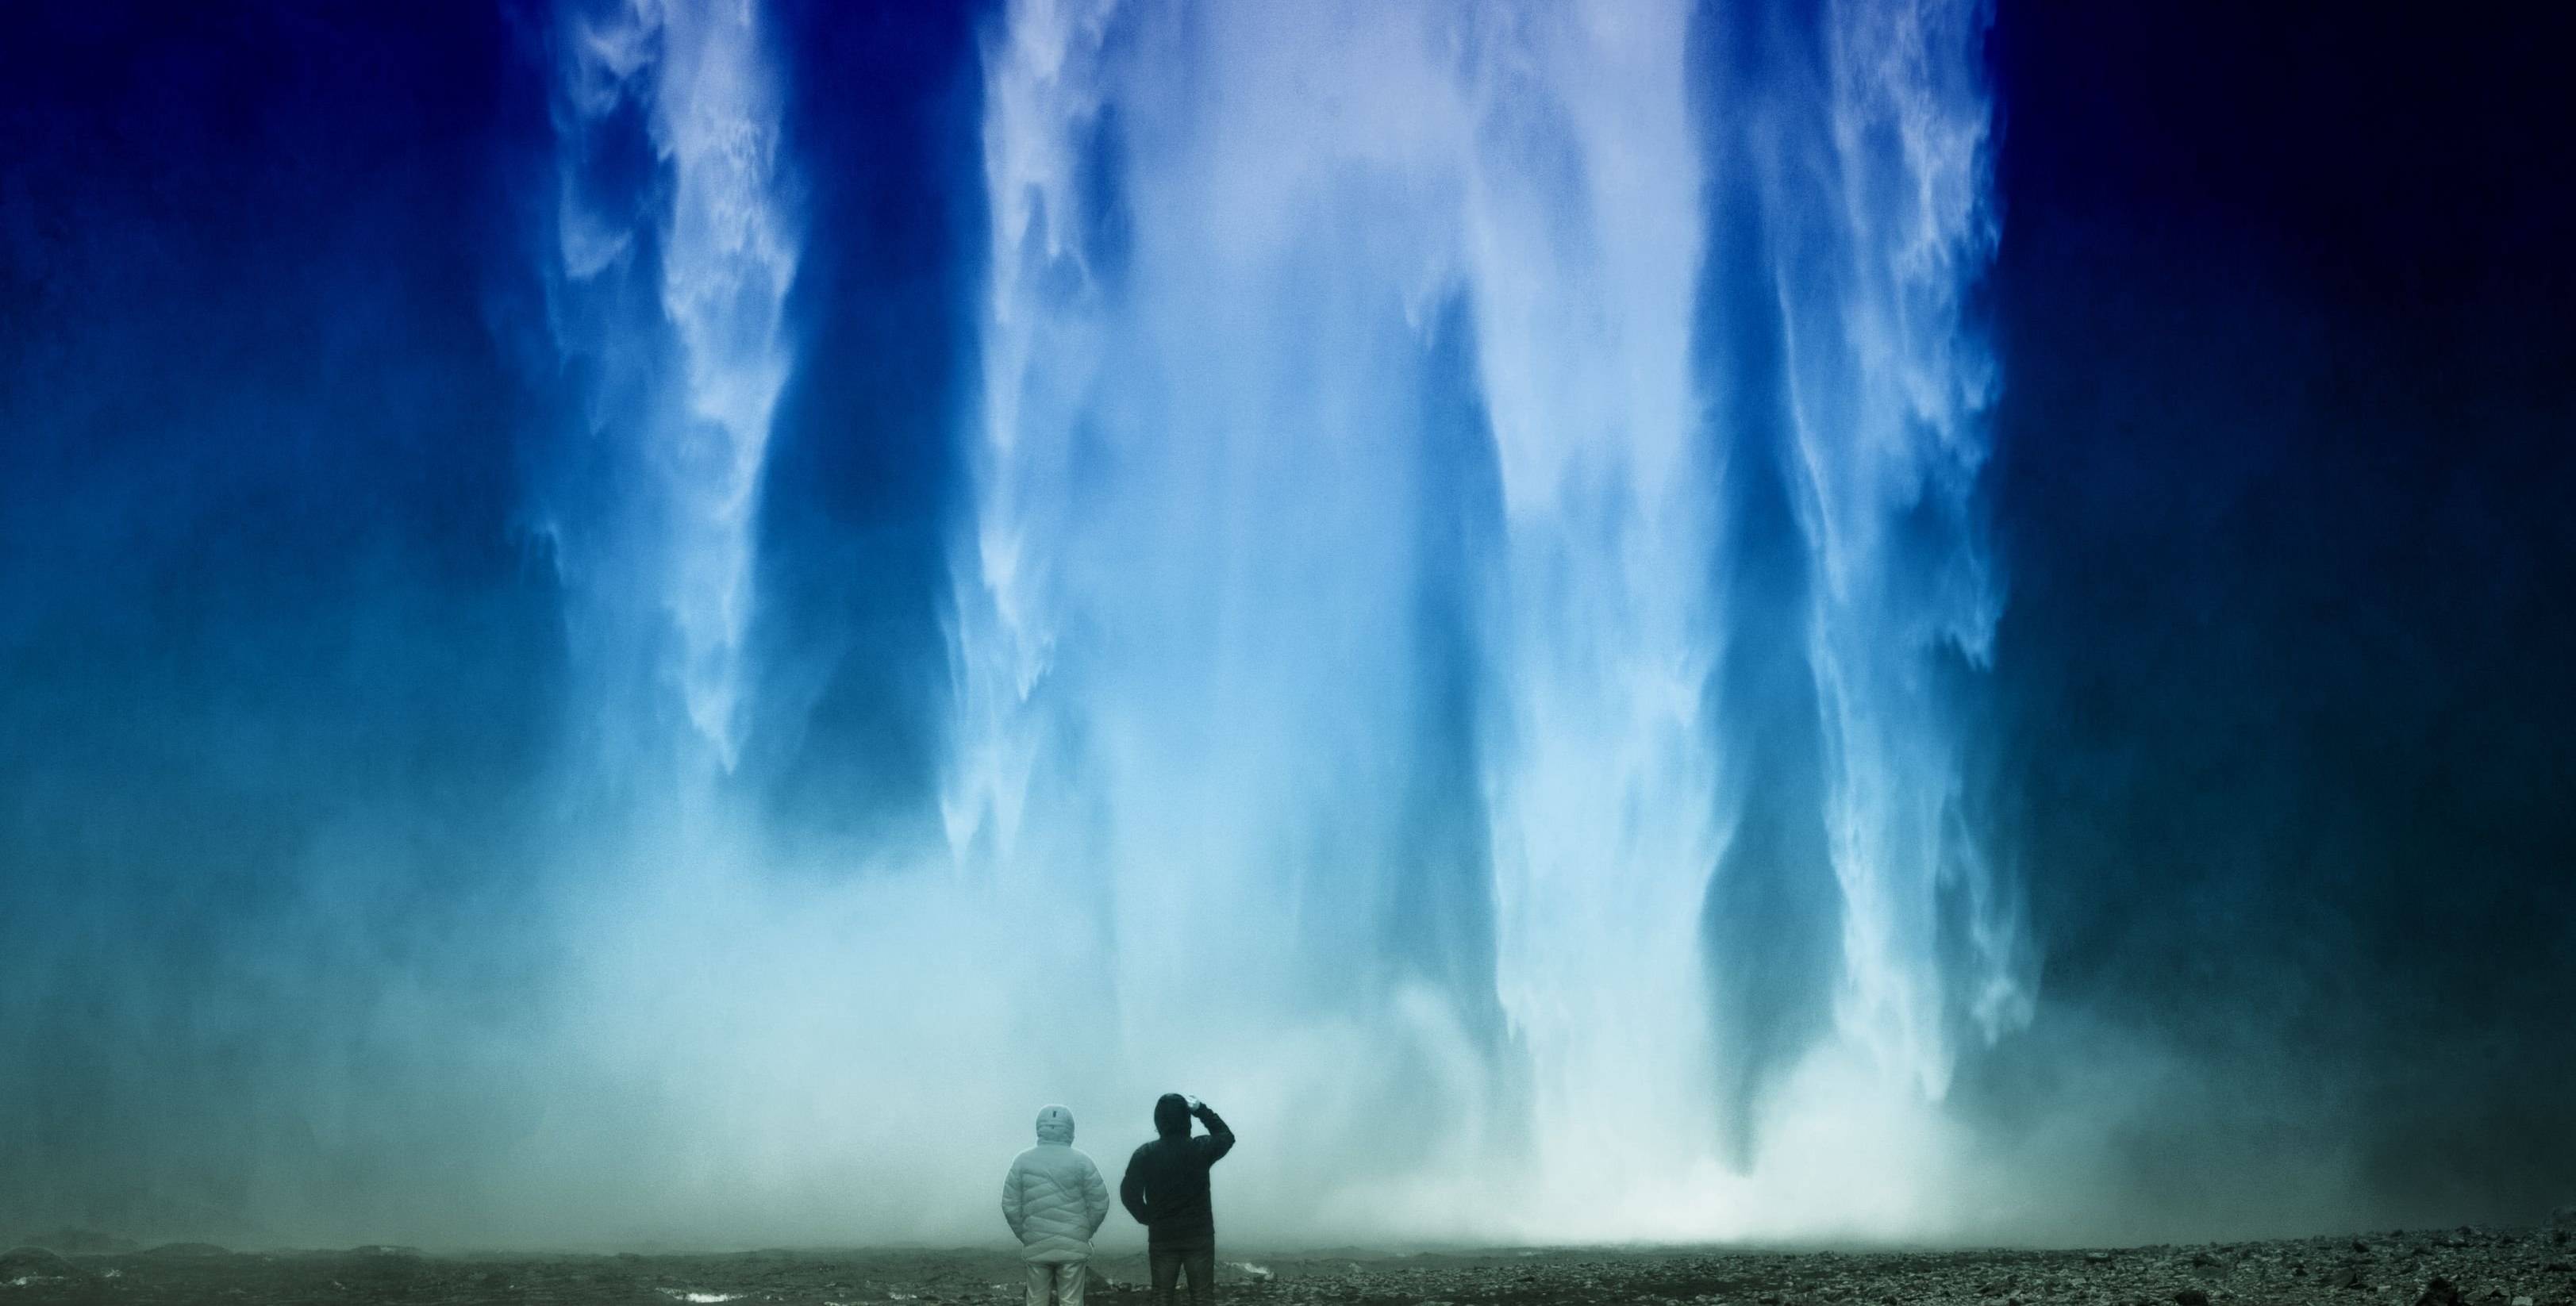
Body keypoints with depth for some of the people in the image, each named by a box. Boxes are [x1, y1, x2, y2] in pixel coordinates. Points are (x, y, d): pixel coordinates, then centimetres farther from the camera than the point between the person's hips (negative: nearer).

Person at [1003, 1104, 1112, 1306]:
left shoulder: (1022, 1162, 0)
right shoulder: (1081, 1162, -3)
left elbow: (1010, 1206, -1)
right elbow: (1100, 1203, -3)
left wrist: (1024, 1236, 11)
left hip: (1036, 1247, 1)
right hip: (1073, 1247, -1)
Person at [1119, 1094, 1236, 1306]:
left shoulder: (1145, 1154, -5)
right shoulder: (1201, 1148, -6)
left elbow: (1129, 1192, -6)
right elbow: (1227, 1136, 15)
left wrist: (1147, 1217, 8)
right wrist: (1201, 1110, 15)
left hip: (1162, 1238, 1)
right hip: (1199, 1236, -1)